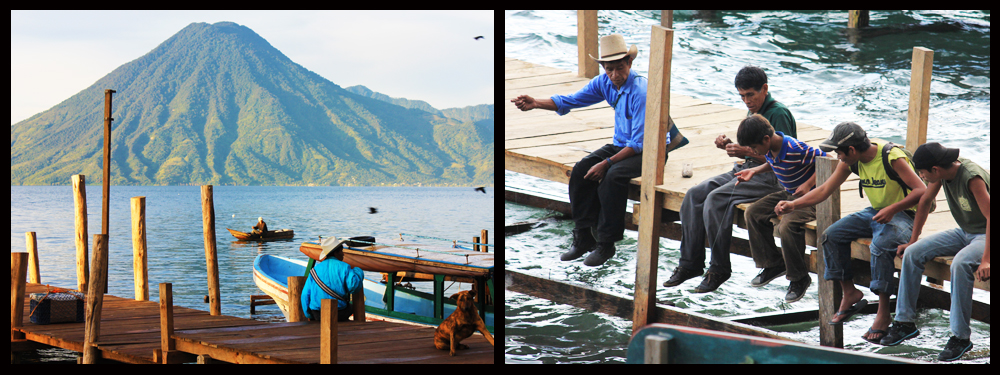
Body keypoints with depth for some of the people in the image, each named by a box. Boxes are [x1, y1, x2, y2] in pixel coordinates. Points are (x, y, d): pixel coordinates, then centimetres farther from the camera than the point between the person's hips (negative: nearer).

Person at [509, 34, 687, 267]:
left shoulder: (641, 92, -26)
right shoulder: (604, 82, -2)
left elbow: (639, 143, -25)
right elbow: (571, 101, 6)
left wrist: (606, 163, -27)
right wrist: (535, 104, -9)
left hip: (650, 150, -7)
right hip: (621, 144, 8)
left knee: (612, 176, -32)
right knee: (581, 170, -13)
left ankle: (606, 244, -17)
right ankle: (584, 237, -3)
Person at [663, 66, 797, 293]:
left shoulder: (779, 114, -12)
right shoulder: (754, 111, 16)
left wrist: (746, 152, -25)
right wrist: (728, 146, -1)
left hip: (769, 178, -9)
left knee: (715, 199, -28)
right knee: (694, 195, -10)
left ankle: (719, 269, -17)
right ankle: (690, 263, -8)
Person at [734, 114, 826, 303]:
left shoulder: (796, 149, -28)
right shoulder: (770, 149, -3)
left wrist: (808, 184, -24)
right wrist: (755, 171, 6)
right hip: (788, 194, 9)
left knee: (787, 226, -32)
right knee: (753, 213, -2)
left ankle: (799, 278, -11)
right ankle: (773, 264, 11)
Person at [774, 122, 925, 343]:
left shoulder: (892, 157, -23)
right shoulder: (851, 161, -1)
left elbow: (922, 191, -25)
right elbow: (825, 190, 6)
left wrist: (892, 209, -37)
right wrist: (793, 205, -5)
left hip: (901, 215, -7)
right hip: (875, 213, 8)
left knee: (880, 245, -35)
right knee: (831, 235, -10)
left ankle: (884, 314, -24)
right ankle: (850, 293, 6)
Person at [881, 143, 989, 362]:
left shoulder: (972, 177, -29)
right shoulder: (941, 173, -6)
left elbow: (991, 217, -34)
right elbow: (925, 201, 9)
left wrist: (986, 260, -41)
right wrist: (913, 240, 12)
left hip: (985, 236, -8)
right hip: (964, 232, 8)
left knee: (960, 264, -36)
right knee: (912, 254, -6)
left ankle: (961, 337, -25)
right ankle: (905, 322, 2)